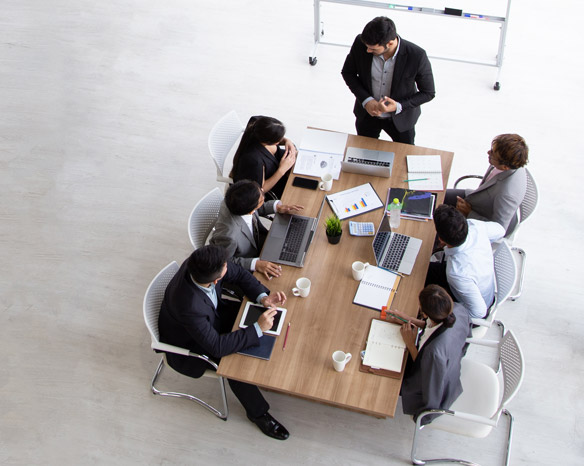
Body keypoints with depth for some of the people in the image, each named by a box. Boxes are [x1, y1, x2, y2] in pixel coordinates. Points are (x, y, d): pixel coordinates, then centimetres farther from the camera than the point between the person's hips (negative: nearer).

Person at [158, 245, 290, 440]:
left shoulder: (200, 264, -27)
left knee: (250, 316, -3)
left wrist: (262, 297, -22)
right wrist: (258, 328, -36)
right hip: (190, 344, -7)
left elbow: (238, 273, -8)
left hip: (212, 315, 7)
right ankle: (258, 413, 4)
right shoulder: (188, 306, -44)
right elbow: (216, 346, -36)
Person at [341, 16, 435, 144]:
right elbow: (348, 72, -6)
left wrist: (399, 106, -30)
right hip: (367, 114, 2)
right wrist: (366, 100, -19)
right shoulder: (360, 43, -24)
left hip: (400, 118, -1)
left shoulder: (416, 56, -31)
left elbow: (428, 93, -15)